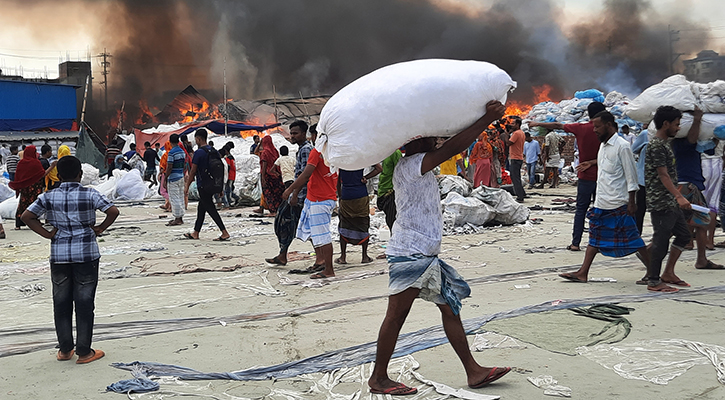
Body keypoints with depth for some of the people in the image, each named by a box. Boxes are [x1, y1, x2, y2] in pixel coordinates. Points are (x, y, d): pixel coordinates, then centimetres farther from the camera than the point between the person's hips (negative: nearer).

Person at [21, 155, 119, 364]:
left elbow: (27, 216, -2)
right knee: (84, 302, 4)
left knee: (61, 302, 13)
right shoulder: (90, 194, -8)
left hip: (59, 254, 2)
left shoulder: (48, 197, 0)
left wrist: (47, 234, 3)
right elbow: (113, 211, -15)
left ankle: (65, 349, 19)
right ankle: (84, 352, 7)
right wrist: (100, 228, -1)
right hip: (86, 253, -2)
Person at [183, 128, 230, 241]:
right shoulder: (214, 151, 9)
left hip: (203, 185, -8)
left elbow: (193, 171, -11)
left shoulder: (198, 152, -13)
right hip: (212, 184, 8)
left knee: (211, 209, -5)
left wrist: (187, 186, -2)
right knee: (201, 208, 16)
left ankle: (224, 233, -11)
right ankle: (195, 233, 23)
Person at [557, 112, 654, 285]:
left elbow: (631, 176, -13)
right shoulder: (603, 146, 13)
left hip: (619, 205, -8)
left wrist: (631, 202, -15)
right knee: (595, 238, 12)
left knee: (633, 240, -4)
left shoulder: (622, 146, -12)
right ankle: (583, 273, 18)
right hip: (601, 203, 8)